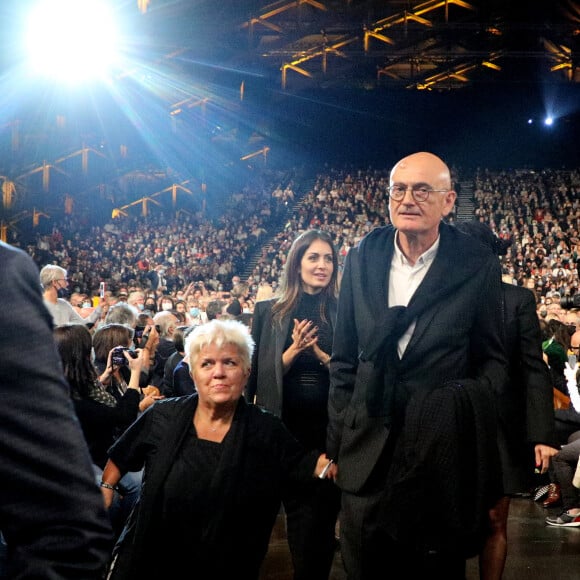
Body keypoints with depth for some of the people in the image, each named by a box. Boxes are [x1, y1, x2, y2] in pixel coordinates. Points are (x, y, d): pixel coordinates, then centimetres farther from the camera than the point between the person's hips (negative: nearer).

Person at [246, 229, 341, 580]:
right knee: (298, 510, 6)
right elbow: (257, 373, 2)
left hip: (331, 426, 0)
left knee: (324, 510, 4)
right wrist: (293, 352, -14)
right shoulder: (269, 311, 3)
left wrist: (320, 353, -15)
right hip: (286, 426, 0)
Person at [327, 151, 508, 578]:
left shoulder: (478, 267, -6)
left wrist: (470, 411, -11)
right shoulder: (361, 259, 2)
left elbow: (492, 360, 4)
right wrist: (336, 442, 6)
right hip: (367, 446, 3)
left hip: (443, 454, -2)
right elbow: (344, 360, 7)